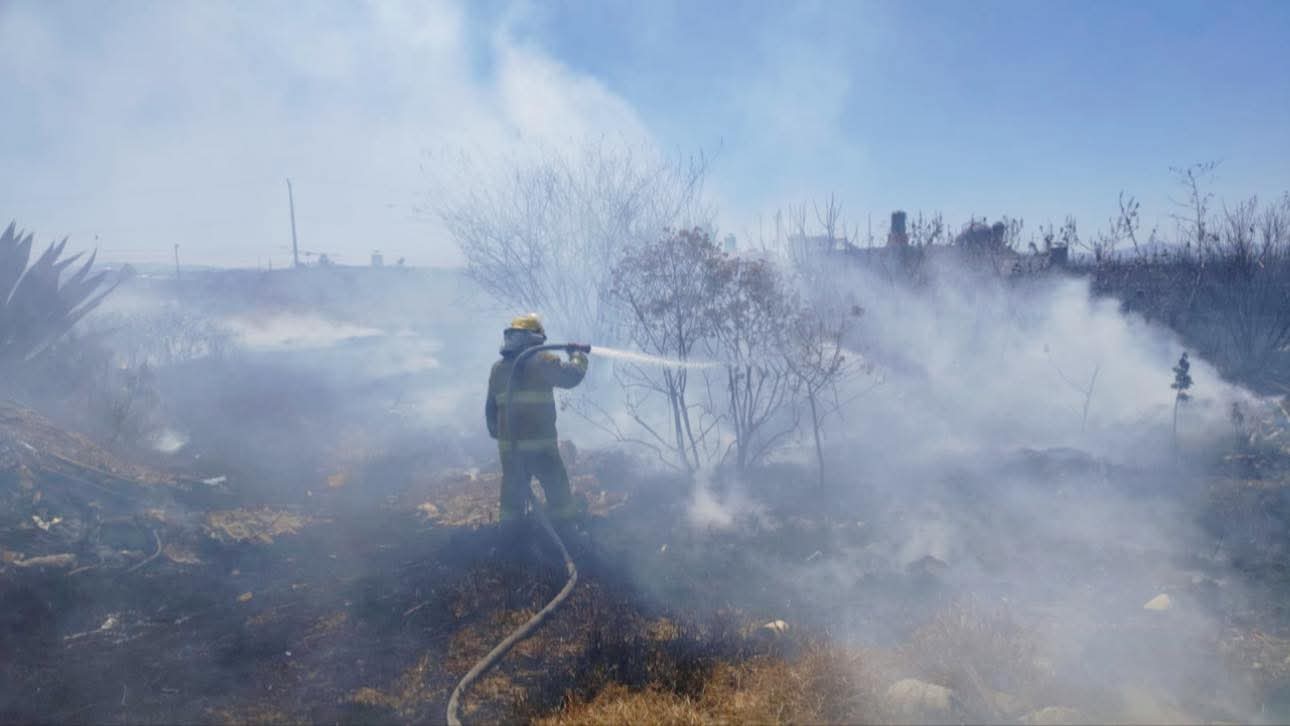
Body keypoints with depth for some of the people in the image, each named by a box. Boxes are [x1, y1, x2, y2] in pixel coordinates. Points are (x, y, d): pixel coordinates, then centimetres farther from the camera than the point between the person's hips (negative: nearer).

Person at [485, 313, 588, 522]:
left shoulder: (498, 368, 12)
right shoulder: (542, 361, -7)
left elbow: (491, 407, 16)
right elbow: (573, 375, -6)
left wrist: (495, 432, 27)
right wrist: (577, 356, 12)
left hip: (508, 444, 5)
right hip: (539, 442, -5)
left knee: (513, 492, 12)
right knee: (558, 492, 5)